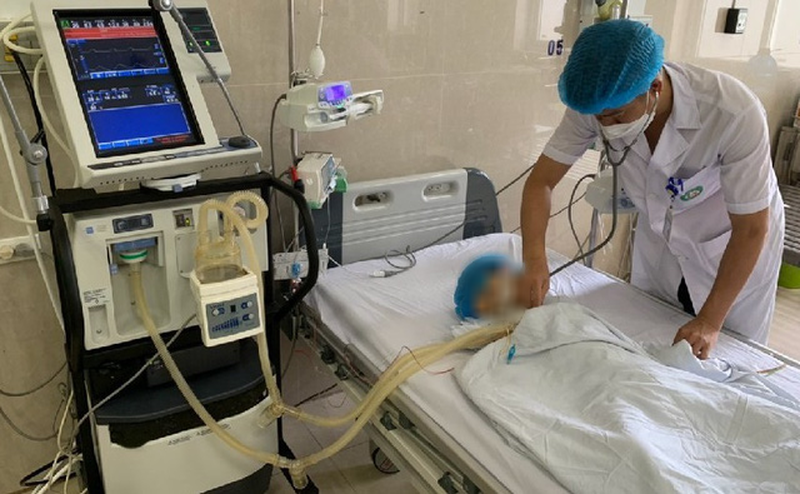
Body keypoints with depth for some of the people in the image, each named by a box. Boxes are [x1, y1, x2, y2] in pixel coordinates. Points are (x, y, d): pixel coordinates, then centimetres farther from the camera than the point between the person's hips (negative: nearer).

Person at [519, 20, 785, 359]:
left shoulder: (733, 112, -37)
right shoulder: (596, 102, -27)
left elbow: (751, 229, -26)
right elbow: (541, 181, -18)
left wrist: (710, 321, -26)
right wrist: (534, 258, -34)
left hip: (734, 243, -3)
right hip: (660, 237, 3)